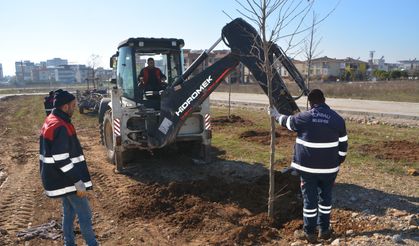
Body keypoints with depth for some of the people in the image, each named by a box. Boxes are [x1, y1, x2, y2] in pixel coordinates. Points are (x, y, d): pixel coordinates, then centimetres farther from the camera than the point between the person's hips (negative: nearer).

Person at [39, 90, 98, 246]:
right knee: (85, 215, 0)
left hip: (59, 179, 10)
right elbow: (61, 160, -27)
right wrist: (78, 182, -23)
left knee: (69, 213, 20)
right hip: (67, 180, -10)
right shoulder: (61, 127, -23)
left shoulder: (50, 122, 9)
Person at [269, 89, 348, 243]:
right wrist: (338, 162, 17)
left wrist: (276, 115, 31)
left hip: (308, 167, -2)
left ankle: (309, 233, 17)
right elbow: (343, 144, 5)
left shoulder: (304, 117, -7)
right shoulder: (338, 119, 0)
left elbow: (287, 122, 11)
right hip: (329, 168, 3)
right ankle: (324, 230, 28)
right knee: (325, 198, 16)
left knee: (309, 199, 6)